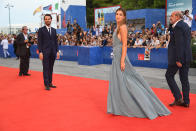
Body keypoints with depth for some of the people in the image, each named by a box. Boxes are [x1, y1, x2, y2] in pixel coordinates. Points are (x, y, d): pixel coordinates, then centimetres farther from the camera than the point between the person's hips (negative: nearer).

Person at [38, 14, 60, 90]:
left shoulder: (54, 30, 13)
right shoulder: (41, 30, -1)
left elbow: (56, 41, 14)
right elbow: (39, 42, -5)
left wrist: (57, 51, 7)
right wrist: (40, 52, -13)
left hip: (53, 52, 5)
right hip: (45, 52, -4)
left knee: (51, 68, 10)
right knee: (46, 68, -2)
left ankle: (50, 83, 18)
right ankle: (46, 84, 1)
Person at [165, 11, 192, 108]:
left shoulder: (177, 27, -15)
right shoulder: (186, 25, 16)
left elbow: (179, 44, -21)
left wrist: (178, 60, -21)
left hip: (179, 57, -9)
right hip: (186, 56, 9)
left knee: (169, 76, 3)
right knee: (184, 79, 11)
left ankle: (178, 98, 1)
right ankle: (186, 101, 16)